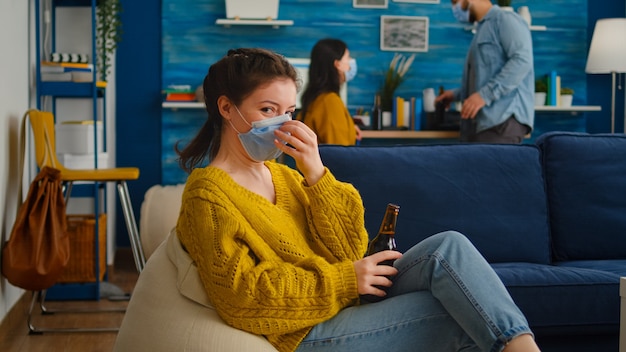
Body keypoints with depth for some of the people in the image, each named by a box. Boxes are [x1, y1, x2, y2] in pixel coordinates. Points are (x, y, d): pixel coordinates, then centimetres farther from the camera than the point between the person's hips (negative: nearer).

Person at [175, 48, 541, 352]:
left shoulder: (283, 174, 14)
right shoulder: (208, 195, -7)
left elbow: (349, 252, 4)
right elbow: (241, 296, -16)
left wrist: (316, 174, -9)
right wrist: (344, 279, -16)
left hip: (352, 303, 7)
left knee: (448, 246, -16)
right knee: (460, 319, -20)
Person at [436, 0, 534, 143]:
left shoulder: (505, 19, -1)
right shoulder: (482, 30, 27)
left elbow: (522, 60, -16)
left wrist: (484, 95, -21)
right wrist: (457, 95, 32)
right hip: (480, 122, 9)